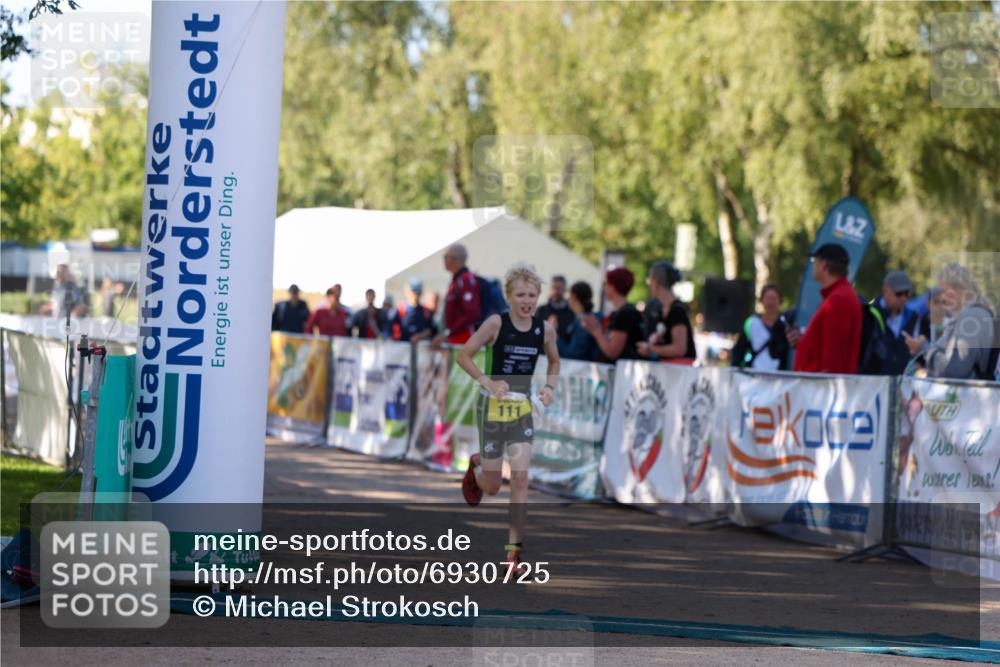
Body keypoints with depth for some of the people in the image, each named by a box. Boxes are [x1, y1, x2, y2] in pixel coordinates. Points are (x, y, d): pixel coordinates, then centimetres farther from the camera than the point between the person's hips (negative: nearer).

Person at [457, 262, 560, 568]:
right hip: (493, 406, -3)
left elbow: (554, 362, 16)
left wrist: (549, 387, -2)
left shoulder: (545, 329, -3)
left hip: (523, 408, 3)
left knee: (520, 478, -10)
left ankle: (514, 547, -1)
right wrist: (487, 382, -22)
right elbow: (464, 355, -10)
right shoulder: (496, 323, -14)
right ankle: (477, 466, 44)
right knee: (492, 486, 6)